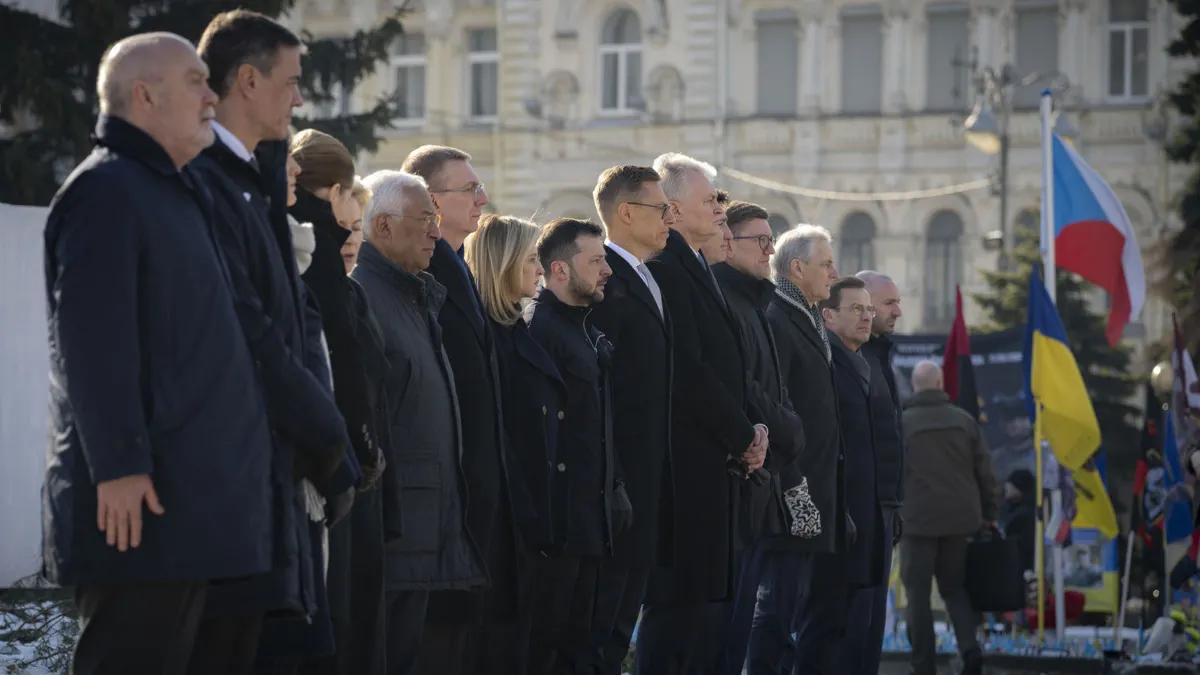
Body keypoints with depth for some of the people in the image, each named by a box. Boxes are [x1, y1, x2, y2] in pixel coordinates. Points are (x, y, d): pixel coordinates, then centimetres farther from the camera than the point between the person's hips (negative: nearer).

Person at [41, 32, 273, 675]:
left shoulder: (172, 190, 21)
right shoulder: (106, 189, -10)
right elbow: (93, 342, -18)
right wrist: (118, 465, -22)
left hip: (192, 506, 10)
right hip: (139, 501, -10)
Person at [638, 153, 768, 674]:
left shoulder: (696, 269, 19)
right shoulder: (665, 268, -13)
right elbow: (687, 372, -19)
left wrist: (747, 434, 6)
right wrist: (743, 436, -9)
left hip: (715, 466, 10)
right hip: (687, 462, -10)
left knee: (709, 599, 11)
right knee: (677, 604, -9)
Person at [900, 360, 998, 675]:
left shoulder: (902, 422, -5)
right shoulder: (964, 419, 4)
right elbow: (985, 471, 7)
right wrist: (988, 514, 16)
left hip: (918, 519, -3)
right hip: (961, 519, 3)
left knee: (918, 593, 4)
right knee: (954, 586, 15)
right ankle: (970, 647, -6)